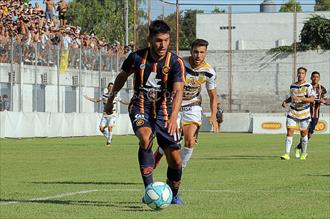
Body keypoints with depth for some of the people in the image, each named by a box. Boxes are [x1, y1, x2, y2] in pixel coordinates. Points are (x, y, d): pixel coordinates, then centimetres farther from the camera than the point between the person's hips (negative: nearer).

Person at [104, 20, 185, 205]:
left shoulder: (175, 62, -13)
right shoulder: (137, 57, -7)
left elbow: (178, 91, -26)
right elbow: (122, 76, 13)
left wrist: (173, 117, -41)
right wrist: (111, 98, 22)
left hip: (164, 110, 1)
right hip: (140, 108, -1)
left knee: (175, 159, 0)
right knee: (145, 138, -32)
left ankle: (173, 195, 28)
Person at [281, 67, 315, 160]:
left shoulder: (308, 86, -7)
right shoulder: (292, 86, 7)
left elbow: (312, 99, -17)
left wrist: (299, 98, -27)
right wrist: (285, 101, 4)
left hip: (304, 113, -3)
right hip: (292, 112, 3)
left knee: (304, 133, 10)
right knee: (289, 132, -10)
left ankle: (304, 153, 28)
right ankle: (287, 154, -11)